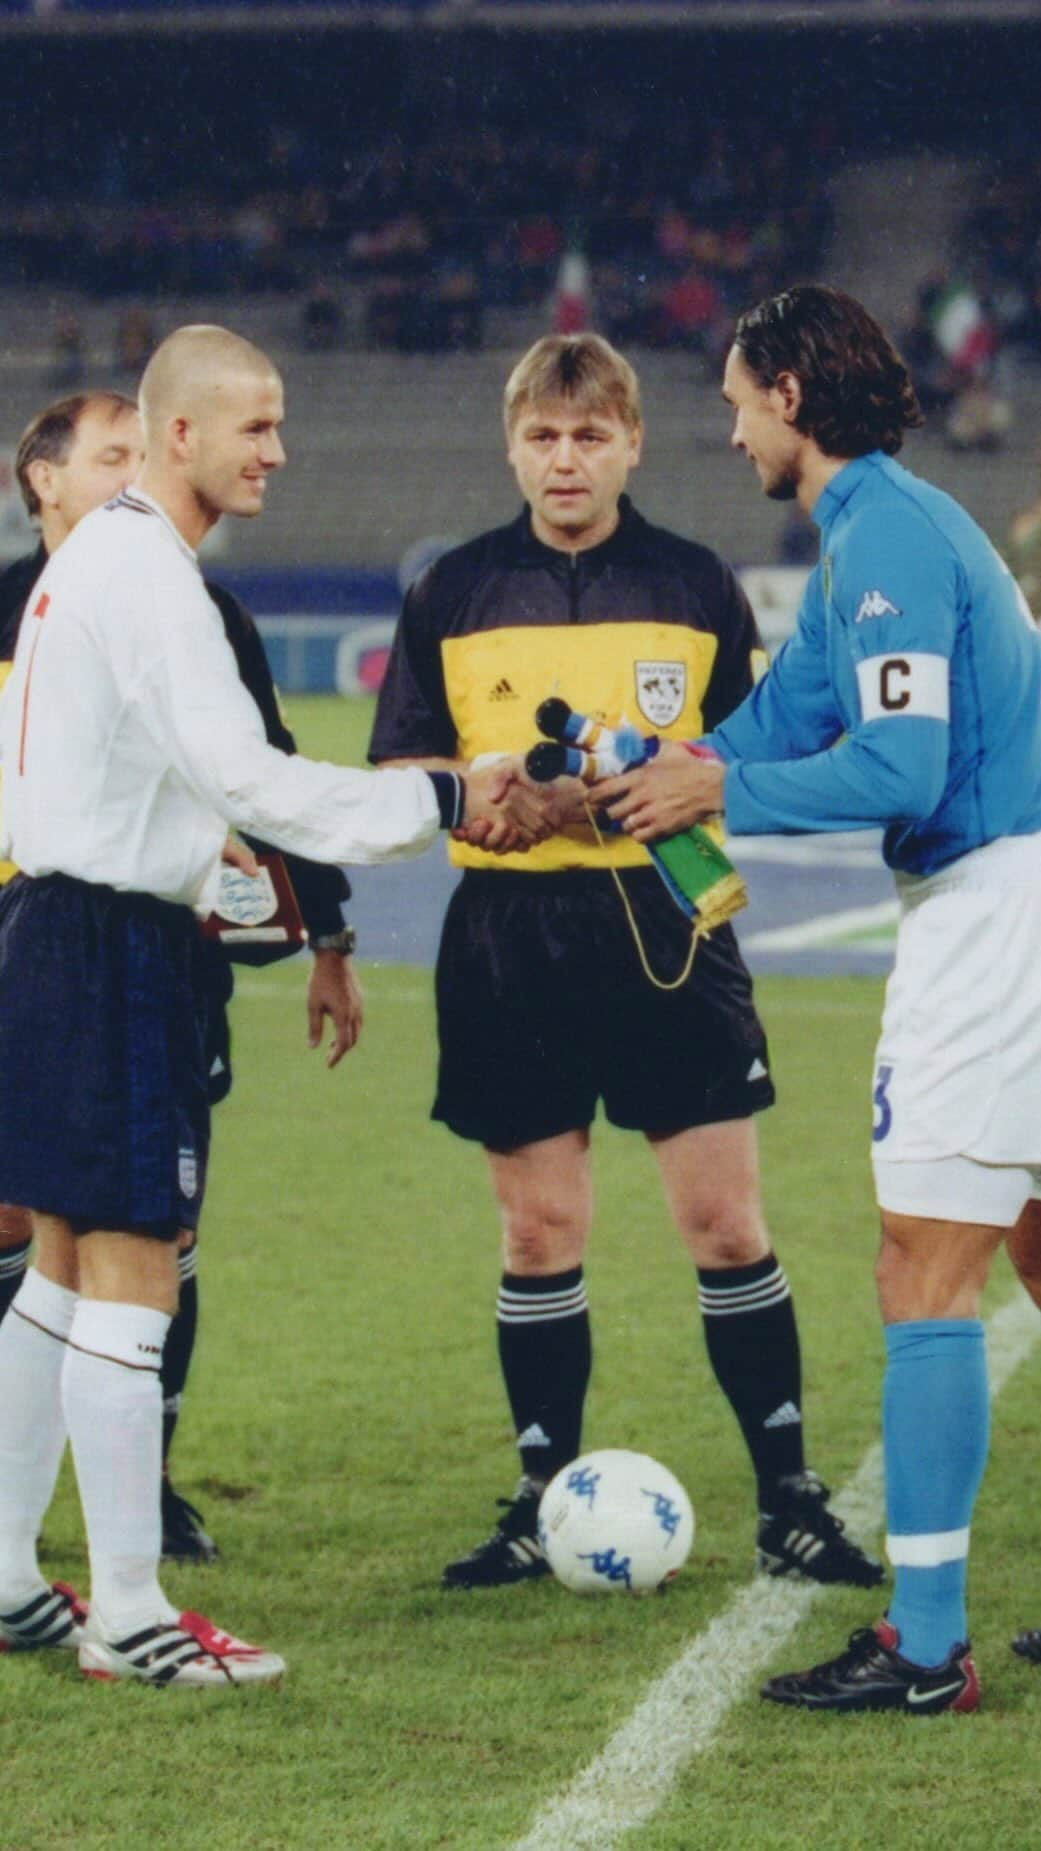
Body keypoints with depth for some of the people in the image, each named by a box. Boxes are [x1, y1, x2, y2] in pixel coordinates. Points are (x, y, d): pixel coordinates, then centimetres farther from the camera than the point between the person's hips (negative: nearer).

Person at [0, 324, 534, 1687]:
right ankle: (128, 1614, -3)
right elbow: (244, 778, -23)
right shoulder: (147, 575, -17)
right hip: (115, 949, -11)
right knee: (131, 1279, -7)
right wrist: (443, 803, -20)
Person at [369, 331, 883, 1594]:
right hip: (506, 935, 1)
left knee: (723, 1218, -3)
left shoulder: (694, 587, 5)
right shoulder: (453, 593, 6)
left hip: (666, 926, -1)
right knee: (538, 1228, 5)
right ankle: (544, 1500, 15)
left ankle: (788, 1500, 5)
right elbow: (397, 774, 7)